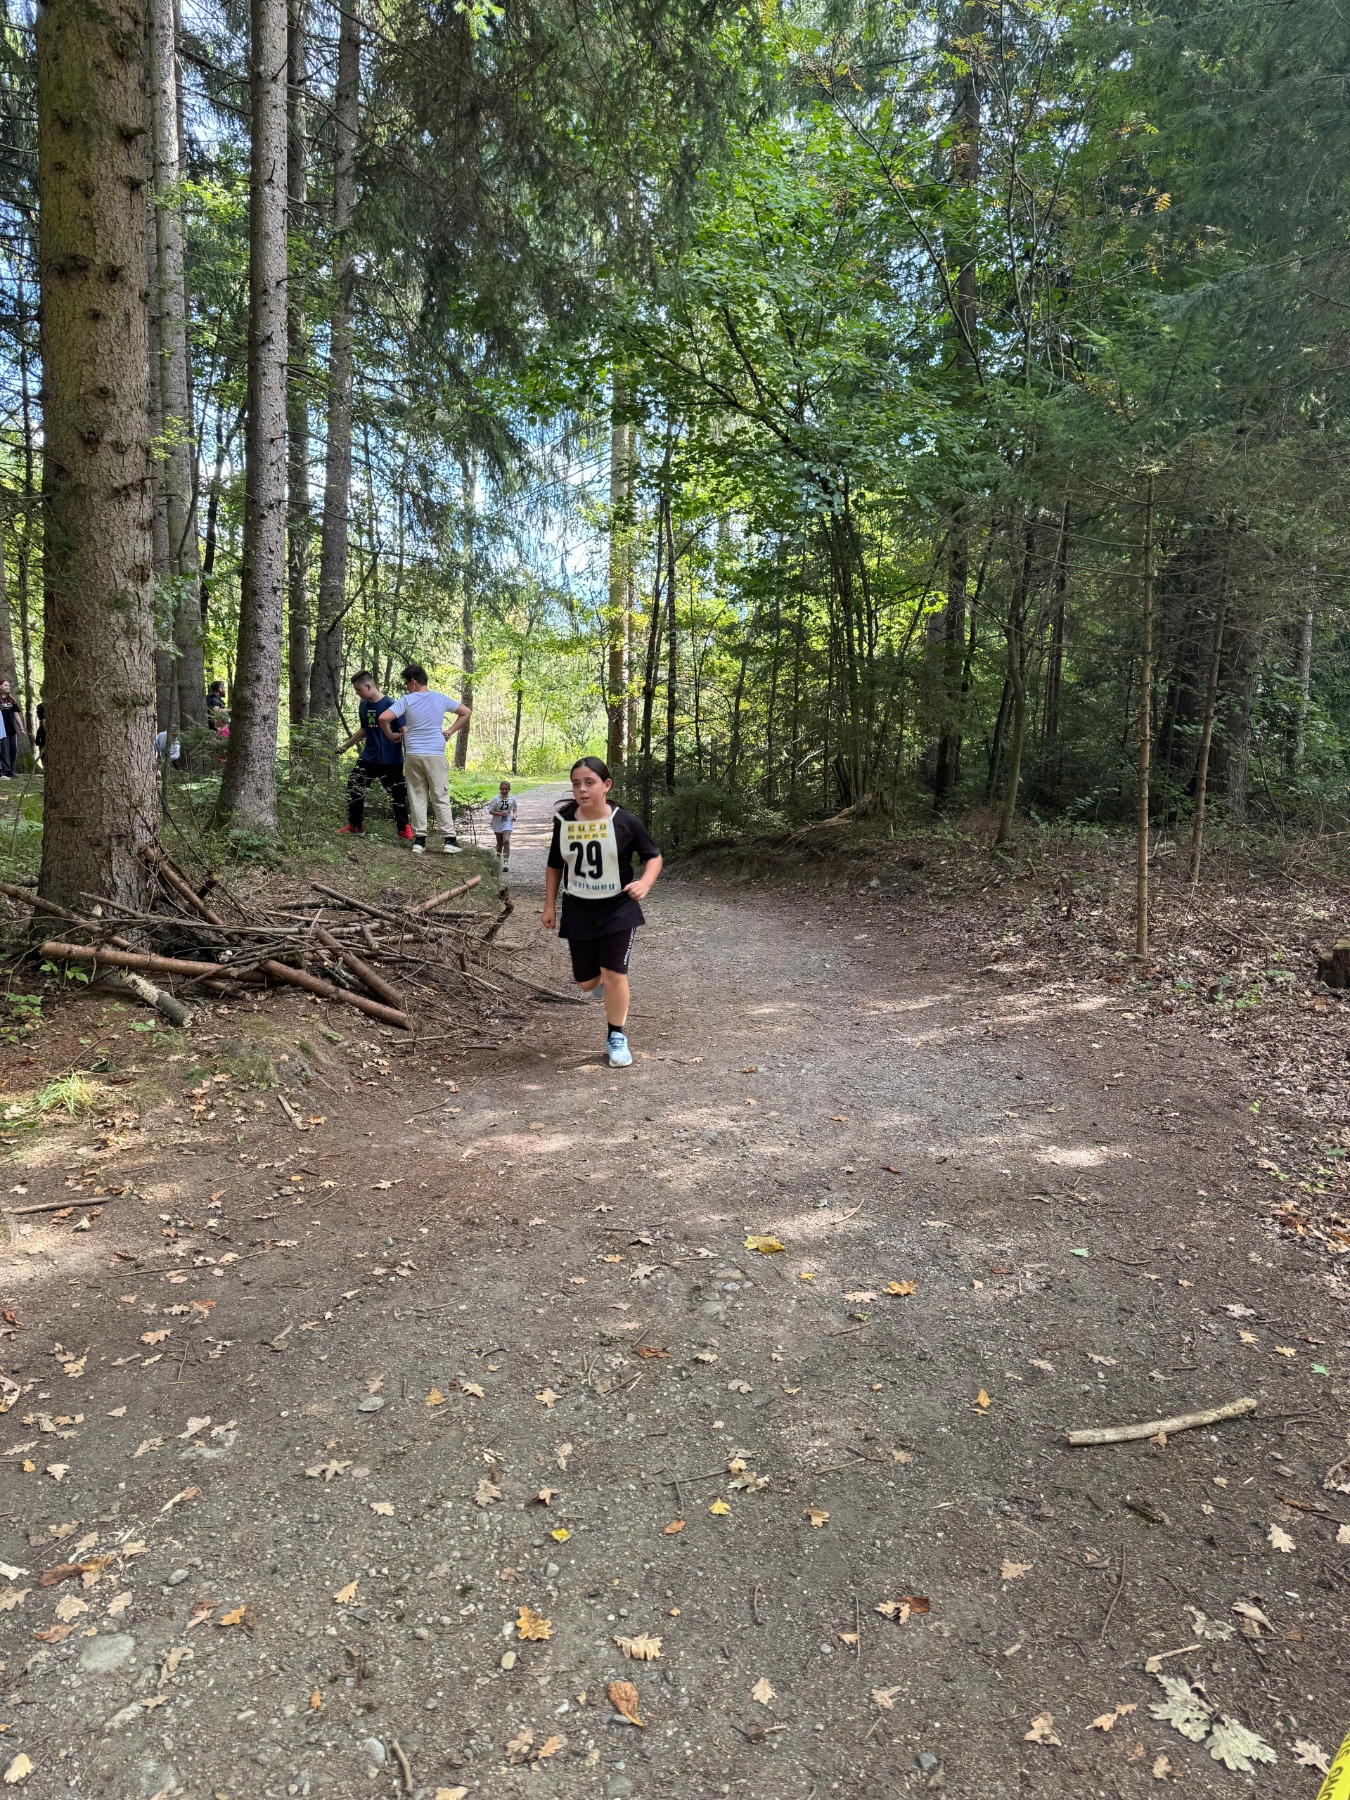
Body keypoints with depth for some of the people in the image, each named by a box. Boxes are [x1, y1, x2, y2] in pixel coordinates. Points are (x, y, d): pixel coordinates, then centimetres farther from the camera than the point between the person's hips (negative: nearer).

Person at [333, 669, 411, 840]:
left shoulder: (390, 705, -17)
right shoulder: (363, 705, 6)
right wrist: (345, 746, 23)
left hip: (391, 760, -6)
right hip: (368, 757, 7)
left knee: (397, 794, 2)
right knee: (354, 788, 8)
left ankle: (403, 828, 19)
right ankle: (354, 825, 24)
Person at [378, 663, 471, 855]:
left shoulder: (407, 700, -3)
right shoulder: (440, 699, 3)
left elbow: (383, 718, -11)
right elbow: (466, 712, 12)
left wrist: (390, 736, 6)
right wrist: (450, 732, 13)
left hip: (413, 755, 0)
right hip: (436, 755, 0)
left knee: (417, 797, 7)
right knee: (441, 798, 3)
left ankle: (419, 839, 5)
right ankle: (449, 840, -1)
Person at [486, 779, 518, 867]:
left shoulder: (512, 799, -4)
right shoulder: (496, 799, -11)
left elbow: (515, 808, 14)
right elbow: (490, 811, -10)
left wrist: (514, 815, -6)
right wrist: (500, 814, -23)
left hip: (507, 822, 0)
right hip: (497, 823, 1)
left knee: (506, 841, -20)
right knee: (500, 844, 14)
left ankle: (505, 863, -21)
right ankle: (498, 861, 39)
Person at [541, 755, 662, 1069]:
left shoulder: (625, 822, -14)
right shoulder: (564, 821, -6)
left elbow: (654, 856, -2)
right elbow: (554, 866, 8)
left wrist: (645, 883, -21)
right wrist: (549, 906, 7)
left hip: (618, 909, -3)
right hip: (578, 910, 3)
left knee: (614, 975, -8)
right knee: (586, 983, 9)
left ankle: (616, 1038, 13)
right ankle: (600, 978, 47)